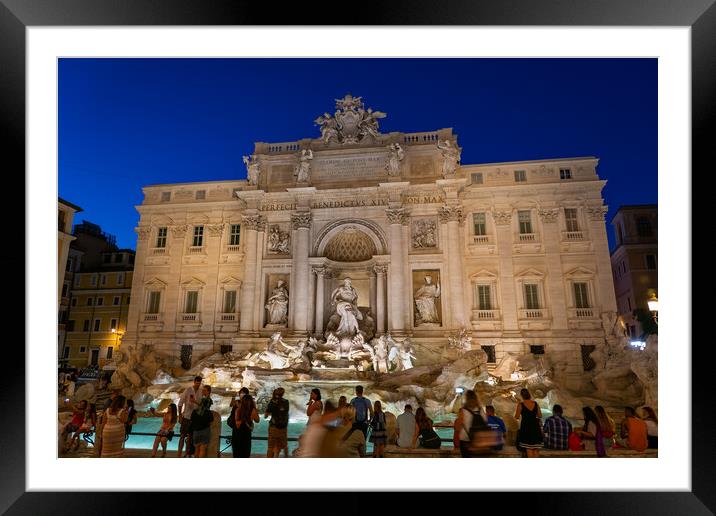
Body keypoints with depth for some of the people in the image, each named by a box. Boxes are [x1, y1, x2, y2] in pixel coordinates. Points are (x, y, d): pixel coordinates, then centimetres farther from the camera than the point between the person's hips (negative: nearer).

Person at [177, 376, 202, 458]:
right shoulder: (188, 390, -10)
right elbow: (180, 403, -7)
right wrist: (180, 415, -8)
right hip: (186, 416, -4)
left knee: (190, 436, 13)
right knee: (182, 436, -2)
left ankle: (188, 454, 22)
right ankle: (179, 454, 4)